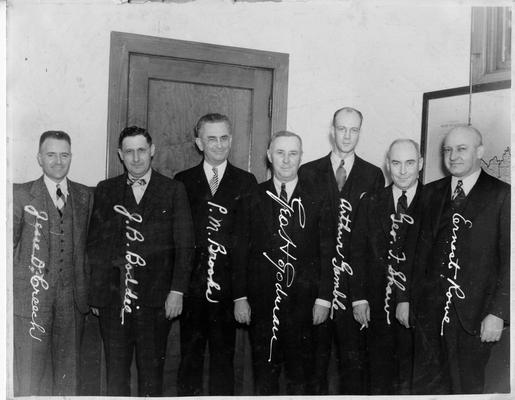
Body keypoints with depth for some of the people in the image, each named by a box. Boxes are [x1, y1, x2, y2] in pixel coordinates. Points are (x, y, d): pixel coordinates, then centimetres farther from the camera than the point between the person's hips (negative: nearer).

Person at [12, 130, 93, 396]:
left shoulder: (84, 196, 8)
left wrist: (90, 293, 5)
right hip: (31, 301, -2)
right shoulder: (20, 195, 0)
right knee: (29, 377, 1)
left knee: (67, 373, 11)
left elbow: (87, 246, 10)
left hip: (72, 302, 3)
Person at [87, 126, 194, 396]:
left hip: (155, 299, -2)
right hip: (112, 298, 2)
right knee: (115, 370, 9)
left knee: (151, 370, 7)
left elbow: (184, 246, 1)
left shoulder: (173, 191, 3)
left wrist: (177, 290, -6)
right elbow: (94, 245, 9)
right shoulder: (105, 191, 9)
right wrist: (95, 293, 5)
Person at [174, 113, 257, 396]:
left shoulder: (246, 182, 5)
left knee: (224, 356, 8)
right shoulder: (182, 182, 7)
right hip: (191, 285, 1)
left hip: (228, 286, 0)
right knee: (189, 356, 10)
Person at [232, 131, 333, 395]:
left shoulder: (316, 202, 2)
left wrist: (323, 298, -2)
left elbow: (326, 253, 2)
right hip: (261, 302, 0)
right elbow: (240, 252, 3)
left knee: (300, 373, 9)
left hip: (303, 302, 0)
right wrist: (240, 297, -2)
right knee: (264, 372, 10)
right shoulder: (253, 200, 3)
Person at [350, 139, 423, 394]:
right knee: (379, 378, 11)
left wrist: (410, 300, -11)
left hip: (416, 309, -2)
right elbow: (357, 253, 5)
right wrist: (360, 299, -1)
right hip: (378, 309, 2)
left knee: (409, 381, 5)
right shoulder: (371, 203, 6)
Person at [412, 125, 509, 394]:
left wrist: (498, 313, -11)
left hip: (475, 313, -3)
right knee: (424, 382, 9)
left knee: (467, 387, 11)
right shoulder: (431, 193, 9)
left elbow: (508, 258, -6)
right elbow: (422, 249, 9)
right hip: (431, 309, 3)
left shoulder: (501, 195, -4)